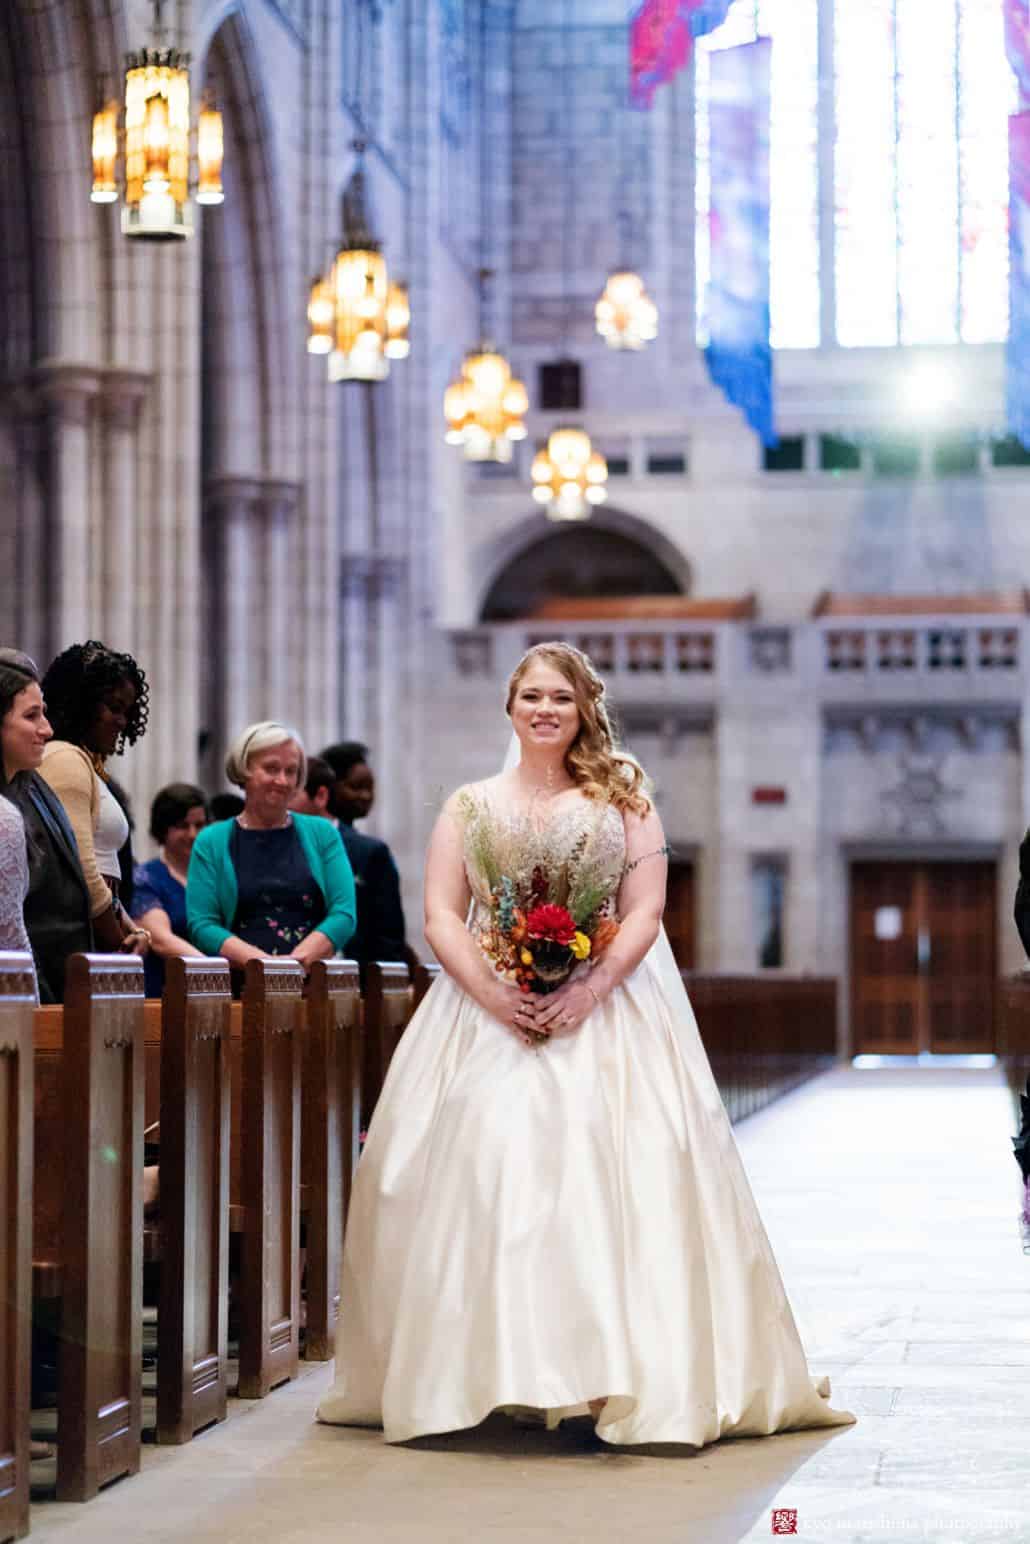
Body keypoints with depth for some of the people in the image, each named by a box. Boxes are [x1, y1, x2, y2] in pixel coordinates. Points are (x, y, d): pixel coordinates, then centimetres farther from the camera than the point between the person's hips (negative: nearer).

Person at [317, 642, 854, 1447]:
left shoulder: (625, 801, 10)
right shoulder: (469, 806, 13)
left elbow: (646, 911, 1)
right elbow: (442, 914, 4)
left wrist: (589, 989, -15)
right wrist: (492, 992, -12)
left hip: (605, 1013, -1)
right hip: (488, 1017, 1)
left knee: (609, 1173, -12)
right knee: (485, 1168, -9)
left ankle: (621, 1373, -10)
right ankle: (495, 1373, -4)